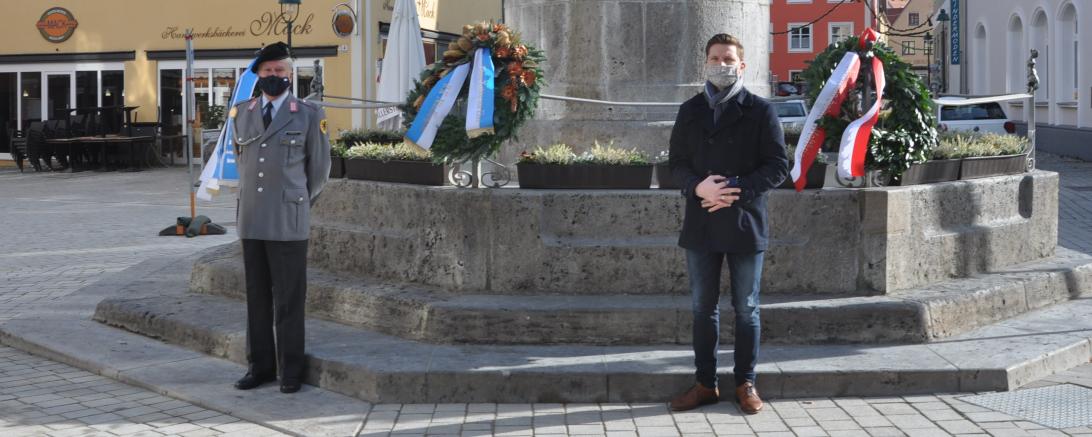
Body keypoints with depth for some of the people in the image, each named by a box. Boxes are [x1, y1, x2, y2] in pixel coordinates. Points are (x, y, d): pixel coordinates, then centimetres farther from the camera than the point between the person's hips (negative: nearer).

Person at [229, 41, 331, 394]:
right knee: (257, 298, 7)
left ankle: (291, 371, 7)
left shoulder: (309, 116, -2)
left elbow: (319, 169, 6)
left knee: (289, 299, 0)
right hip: (251, 220, 4)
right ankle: (260, 367, 14)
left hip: (288, 223, -3)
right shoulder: (241, 113, 9)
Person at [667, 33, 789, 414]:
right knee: (703, 309, 8)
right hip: (701, 225, 3)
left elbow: (777, 167, -5)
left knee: (746, 310, 6)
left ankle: (746, 384, 15)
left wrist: (737, 190, -17)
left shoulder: (760, 111, -2)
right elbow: (677, 162, 8)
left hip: (745, 225, -3)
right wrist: (698, 186, -13)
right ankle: (705, 384, 16)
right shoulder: (690, 110, 9)